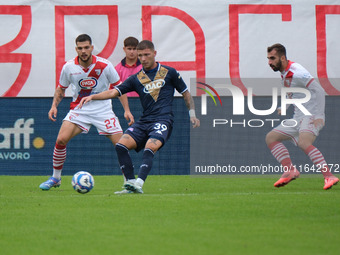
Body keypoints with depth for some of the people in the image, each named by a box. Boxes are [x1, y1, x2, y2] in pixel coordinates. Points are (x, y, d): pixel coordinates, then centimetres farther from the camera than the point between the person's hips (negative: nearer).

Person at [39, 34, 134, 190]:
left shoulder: (104, 65, -11)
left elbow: (119, 87, -1)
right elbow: (61, 89, 9)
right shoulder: (69, 67, -6)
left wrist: (126, 110, -9)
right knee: (61, 139, -17)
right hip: (79, 110, 1)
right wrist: (54, 105, -7)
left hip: (103, 110, -1)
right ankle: (55, 178, 2)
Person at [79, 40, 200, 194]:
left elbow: (185, 93, 18)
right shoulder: (136, 79, 14)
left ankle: (138, 183, -42)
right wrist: (92, 97, -9)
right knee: (121, 145, -17)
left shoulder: (169, 73, 8)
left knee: (149, 148, -31)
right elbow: (114, 92, 6)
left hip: (163, 121, -4)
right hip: (144, 122, 4)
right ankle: (130, 185, -15)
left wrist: (192, 114, 10)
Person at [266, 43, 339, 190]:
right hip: (298, 117, 10)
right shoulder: (284, 74, 12)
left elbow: (319, 91, -22)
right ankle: (290, 170, -4)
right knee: (271, 138, 4)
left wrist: (319, 117, -26)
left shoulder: (295, 72, -17)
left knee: (303, 143, -34)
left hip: (311, 116, -10)